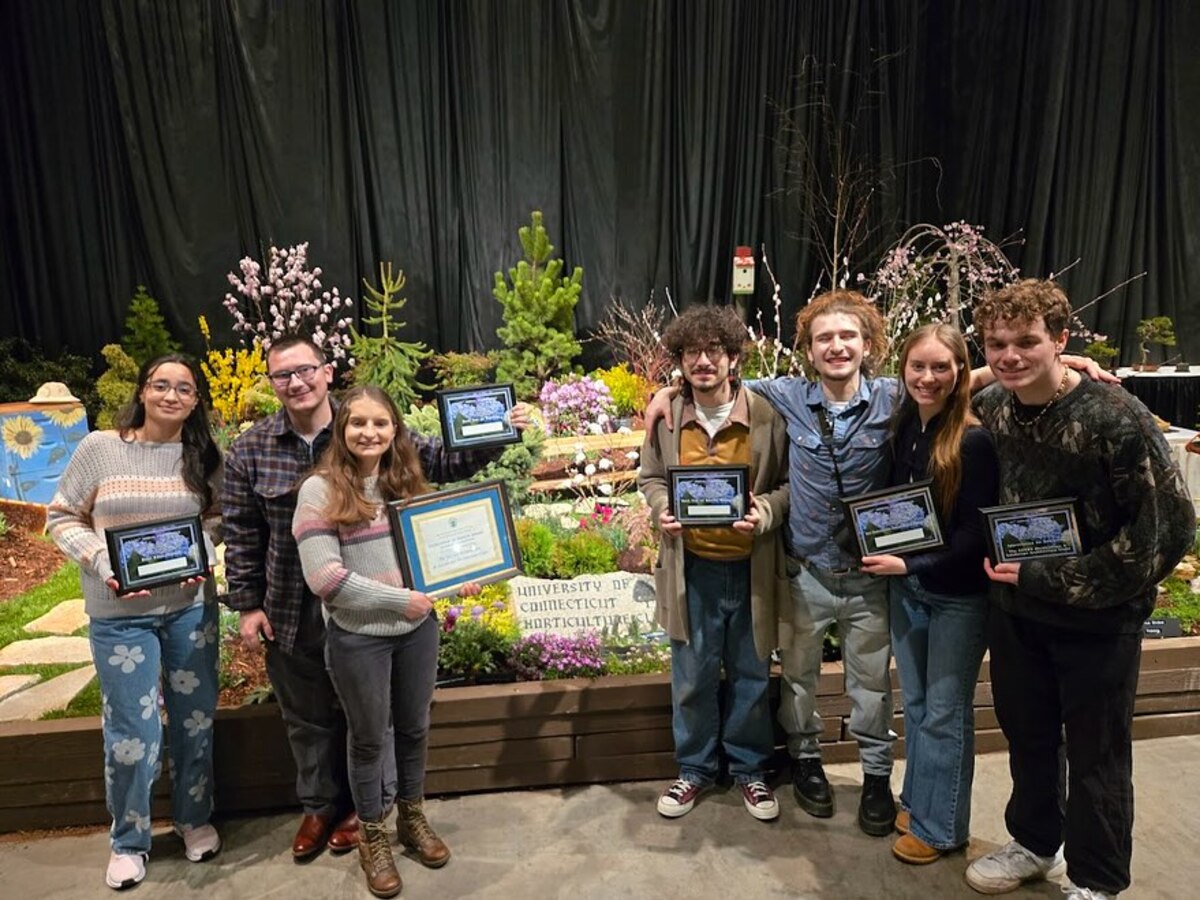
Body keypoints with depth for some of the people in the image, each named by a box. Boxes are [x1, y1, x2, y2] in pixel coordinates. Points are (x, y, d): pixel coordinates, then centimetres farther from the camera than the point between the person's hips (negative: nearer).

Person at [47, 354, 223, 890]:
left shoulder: (203, 457, 1)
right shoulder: (99, 448, -6)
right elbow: (63, 517, -1)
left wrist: (202, 559, -9)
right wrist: (102, 563, -15)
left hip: (191, 606, 3)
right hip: (120, 613, -2)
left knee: (195, 719, 14)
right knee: (132, 730, 4)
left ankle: (194, 819, 36)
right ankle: (129, 840, 28)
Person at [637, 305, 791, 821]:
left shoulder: (766, 416, -9)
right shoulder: (666, 417, -3)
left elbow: (789, 484, 0)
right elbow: (650, 478, 10)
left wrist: (765, 512, -20)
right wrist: (660, 509, -11)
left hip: (750, 568, -1)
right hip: (692, 568, 1)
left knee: (750, 676, 15)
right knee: (692, 677, 14)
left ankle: (750, 768, 37)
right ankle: (694, 768, 36)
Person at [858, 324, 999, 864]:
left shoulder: (974, 441, -18)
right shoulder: (901, 428, 0)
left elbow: (974, 535, -17)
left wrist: (909, 566, -19)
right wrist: (888, 561, -4)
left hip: (958, 595, -5)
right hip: (904, 588, 6)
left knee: (945, 712, 8)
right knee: (914, 704, 19)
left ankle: (940, 826, 26)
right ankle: (917, 801, 37)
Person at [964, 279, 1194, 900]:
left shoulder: (1115, 418, -22)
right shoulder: (989, 408, -5)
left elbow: (1168, 526, -21)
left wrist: (1056, 580, -20)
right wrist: (997, 560, -1)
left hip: (1099, 617, -5)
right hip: (1015, 607, 5)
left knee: (1096, 754, 11)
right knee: (1026, 736, 20)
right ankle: (1034, 843, 43)